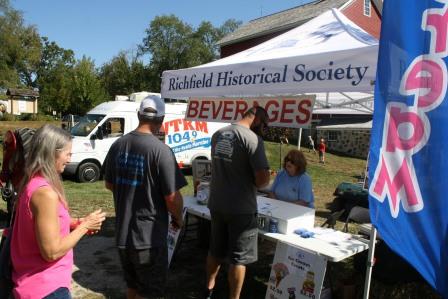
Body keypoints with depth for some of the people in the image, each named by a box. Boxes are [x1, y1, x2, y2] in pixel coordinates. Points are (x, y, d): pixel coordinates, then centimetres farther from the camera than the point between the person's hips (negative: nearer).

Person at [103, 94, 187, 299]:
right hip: (149, 237, -6)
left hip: (122, 234, 6)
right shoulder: (161, 150, -20)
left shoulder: (118, 145, -1)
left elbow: (109, 184, 12)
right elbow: (172, 198, -19)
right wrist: (178, 219, 0)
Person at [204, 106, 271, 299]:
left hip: (216, 204, 7)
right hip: (241, 208, -6)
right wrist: (256, 184, 1)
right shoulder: (252, 139, -18)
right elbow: (263, 178, -22)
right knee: (238, 258, 9)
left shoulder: (217, 134, 3)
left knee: (215, 251, 23)